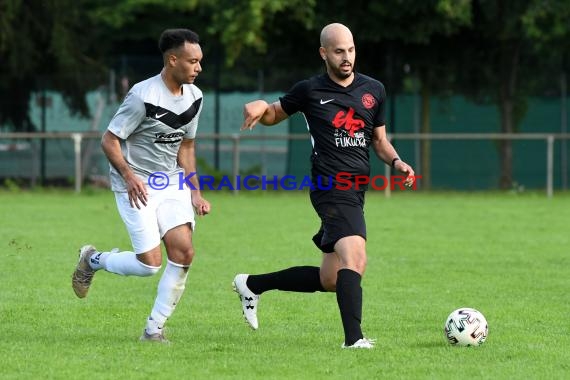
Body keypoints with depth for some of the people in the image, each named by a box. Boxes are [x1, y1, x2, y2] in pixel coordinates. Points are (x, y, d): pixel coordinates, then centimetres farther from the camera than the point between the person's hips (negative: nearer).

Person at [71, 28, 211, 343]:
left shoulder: (194, 97, 4)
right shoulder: (143, 96, -19)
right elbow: (109, 140, -14)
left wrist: (195, 192, 9)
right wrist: (129, 176, -27)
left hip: (172, 183, 6)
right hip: (137, 187, -6)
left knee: (183, 252, -12)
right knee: (150, 263, -12)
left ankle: (154, 329, 1)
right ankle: (93, 260, 18)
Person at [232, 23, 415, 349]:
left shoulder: (374, 90, 13)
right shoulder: (310, 90, 2)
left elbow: (380, 141, 22)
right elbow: (274, 115, 17)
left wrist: (396, 162, 1)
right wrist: (259, 107, -7)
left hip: (355, 192, 6)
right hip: (332, 188, -6)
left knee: (330, 279, 10)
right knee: (355, 259, -27)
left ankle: (253, 284, 28)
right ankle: (354, 338, -30)